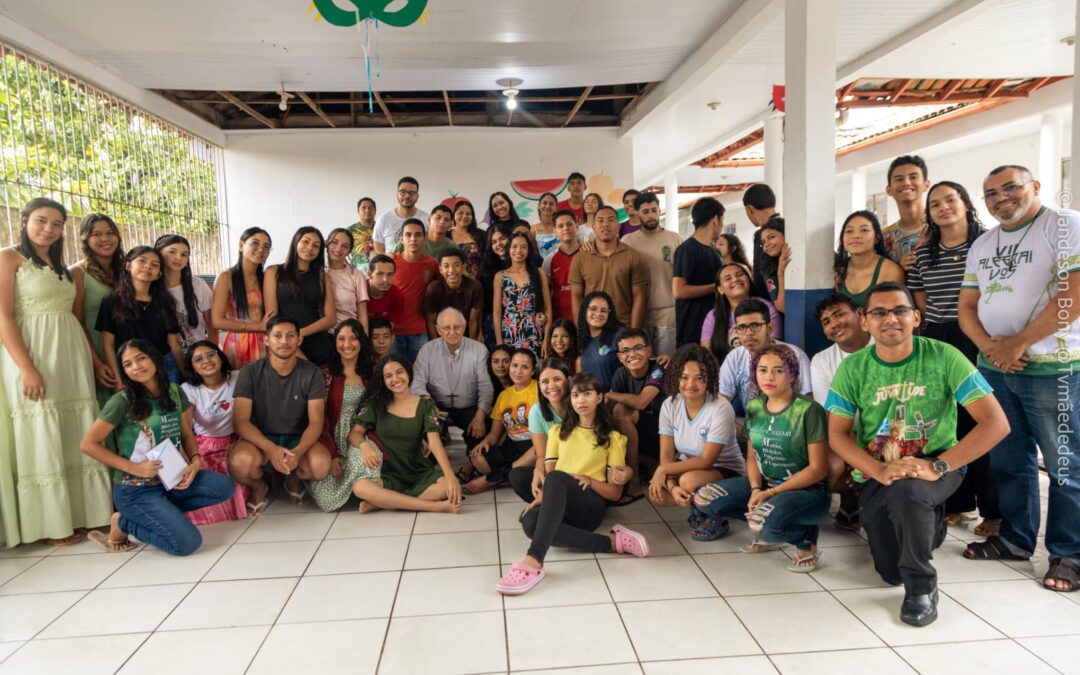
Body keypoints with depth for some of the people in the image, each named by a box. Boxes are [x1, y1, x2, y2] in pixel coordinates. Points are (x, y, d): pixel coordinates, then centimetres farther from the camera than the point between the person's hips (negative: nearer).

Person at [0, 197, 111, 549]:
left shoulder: (60, 265, 18)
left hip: (71, 356, 7)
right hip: (32, 356, -6)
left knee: (77, 437, 7)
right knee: (40, 440, -1)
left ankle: (80, 513, 15)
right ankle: (51, 523, 7)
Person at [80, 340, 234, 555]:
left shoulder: (174, 392, 2)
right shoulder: (122, 401, -14)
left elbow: (187, 434, 12)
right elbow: (88, 444, -11)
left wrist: (195, 461, -8)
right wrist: (132, 467, -17)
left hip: (170, 479, 6)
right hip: (135, 490, -6)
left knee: (224, 487, -13)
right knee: (188, 542, -19)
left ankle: (164, 511, 0)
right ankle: (124, 523, 5)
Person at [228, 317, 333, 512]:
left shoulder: (311, 373, -7)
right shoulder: (251, 372, -9)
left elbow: (316, 422, -11)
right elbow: (240, 421, -14)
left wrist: (298, 451, -32)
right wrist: (270, 448, -31)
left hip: (298, 438, 1)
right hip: (260, 438, -1)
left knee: (321, 465, -31)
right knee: (240, 462, -35)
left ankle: (294, 479, 9)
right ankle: (259, 487, 4)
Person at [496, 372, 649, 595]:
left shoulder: (612, 438, 13)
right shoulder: (558, 431, 22)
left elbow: (615, 492, 8)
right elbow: (547, 473, 11)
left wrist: (590, 481, -13)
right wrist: (541, 496, -12)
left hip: (592, 506, -3)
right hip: (557, 504, 3)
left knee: (557, 478, -37)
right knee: (530, 522, -36)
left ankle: (534, 561, -50)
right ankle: (612, 541, -28)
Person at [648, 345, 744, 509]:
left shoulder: (720, 409, -25)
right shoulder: (669, 405, -10)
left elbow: (706, 461, -24)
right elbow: (666, 455, -11)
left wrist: (663, 469, -27)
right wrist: (672, 487, -28)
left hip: (726, 470, -4)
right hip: (687, 466, 5)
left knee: (688, 481, -34)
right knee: (657, 494, -22)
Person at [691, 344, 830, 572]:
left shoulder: (809, 410, -15)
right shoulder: (754, 407, 3)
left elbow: (818, 469, -15)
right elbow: (752, 456, 9)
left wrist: (770, 493, -18)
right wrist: (756, 489, -12)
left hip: (807, 490, -6)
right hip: (765, 483, 7)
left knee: (763, 521, -36)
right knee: (704, 499, -10)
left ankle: (806, 539, -3)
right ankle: (767, 528, 5)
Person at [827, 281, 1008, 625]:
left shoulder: (944, 357, -15)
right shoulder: (852, 368, -8)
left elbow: (996, 423, -18)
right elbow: (837, 435, -7)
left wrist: (937, 466, -28)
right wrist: (880, 471, -24)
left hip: (938, 466, -3)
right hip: (877, 474, 3)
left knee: (906, 491, -38)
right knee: (891, 573, 2)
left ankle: (922, 587, -11)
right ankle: (929, 525, 38)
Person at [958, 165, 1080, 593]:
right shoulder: (982, 245, 14)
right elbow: (967, 306, 12)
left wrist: (1018, 343, -15)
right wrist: (988, 346, -7)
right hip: (993, 368, 6)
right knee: (1008, 461, 13)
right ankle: (1015, 538, 26)